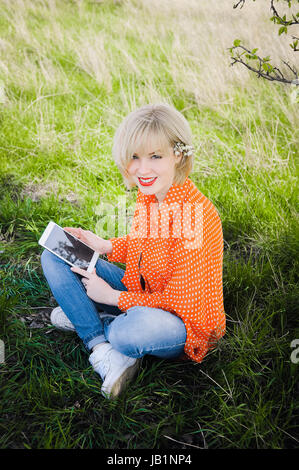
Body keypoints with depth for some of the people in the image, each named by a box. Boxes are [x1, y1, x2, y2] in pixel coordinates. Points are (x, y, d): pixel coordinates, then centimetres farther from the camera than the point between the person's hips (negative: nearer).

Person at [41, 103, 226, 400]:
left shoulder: (195, 215, -29)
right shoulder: (148, 196, -5)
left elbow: (180, 302, -24)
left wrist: (112, 297, -17)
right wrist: (104, 246, -5)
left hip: (185, 321, -7)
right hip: (140, 298, 8)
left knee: (138, 329, -44)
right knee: (54, 256, -1)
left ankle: (85, 319, -6)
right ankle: (102, 350, -12)